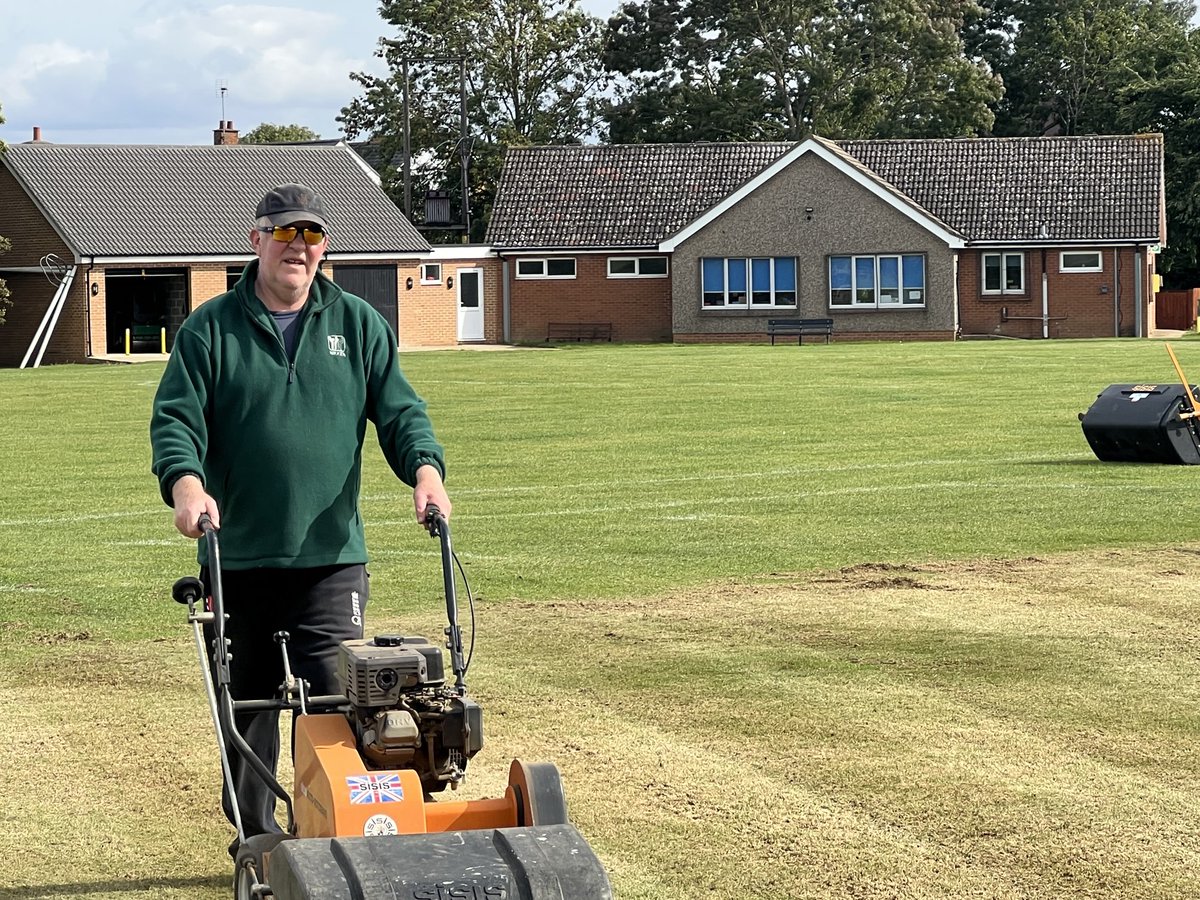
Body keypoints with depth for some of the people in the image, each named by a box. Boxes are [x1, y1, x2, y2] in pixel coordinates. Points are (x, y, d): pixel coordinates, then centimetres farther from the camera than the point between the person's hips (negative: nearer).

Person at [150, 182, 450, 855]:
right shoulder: (210, 330, 4)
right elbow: (176, 416, -4)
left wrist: (425, 469, -12)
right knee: (249, 702, 10)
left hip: (332, 554, 0)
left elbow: (399, 409, 7)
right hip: (238, 556, 0)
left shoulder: (359, 325, 9)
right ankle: (254, 836, 24)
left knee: (334, 697, -8)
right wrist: (185, 481, -23)